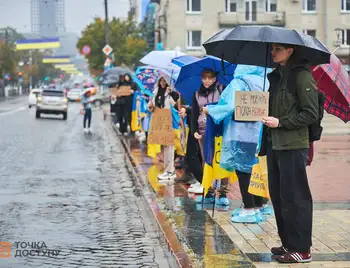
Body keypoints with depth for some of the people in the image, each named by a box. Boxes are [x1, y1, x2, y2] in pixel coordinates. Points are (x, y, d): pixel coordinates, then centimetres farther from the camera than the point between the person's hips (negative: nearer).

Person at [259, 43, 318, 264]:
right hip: (275, 145, 8)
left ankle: (301, 249, 3)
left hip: (293, 146, -8)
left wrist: (281, 122, -16)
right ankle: (288, 243, 22)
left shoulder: (302, 75, -9)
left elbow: (311, 114, -13)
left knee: (294, 198, -4)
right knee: (278, 196, 12)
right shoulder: (276, 75, 15)